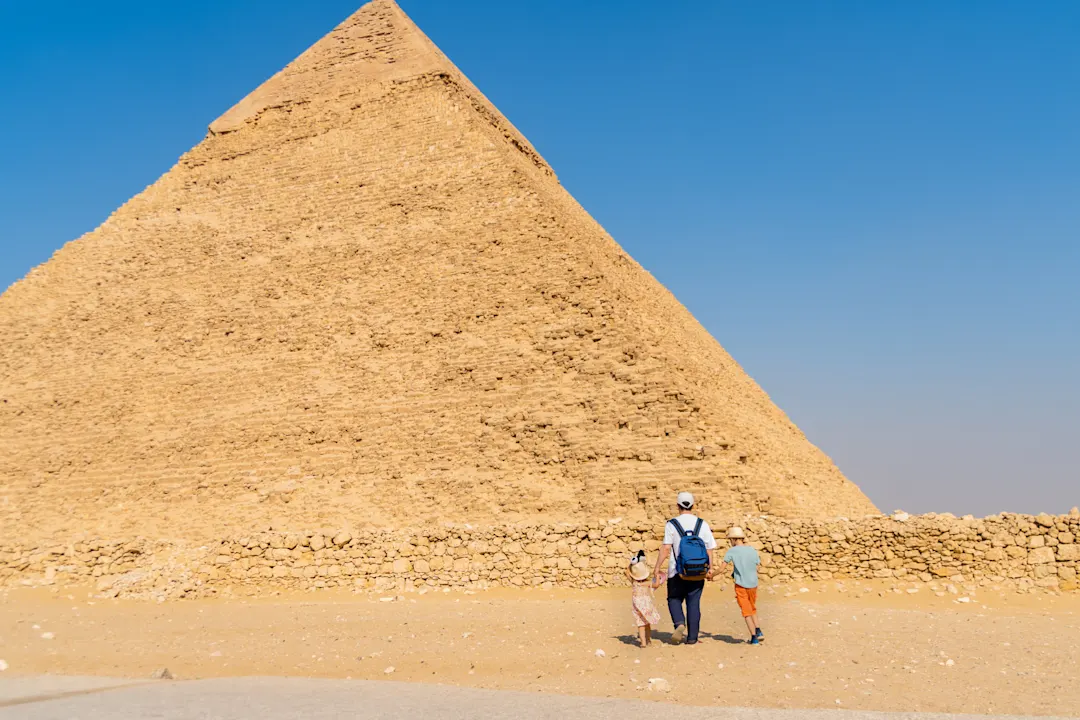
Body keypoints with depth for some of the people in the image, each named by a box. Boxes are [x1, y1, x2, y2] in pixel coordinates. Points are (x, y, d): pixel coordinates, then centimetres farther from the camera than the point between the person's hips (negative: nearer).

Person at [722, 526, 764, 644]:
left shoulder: (731, 552, -7)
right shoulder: (753, 551, 4)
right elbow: (757, 569, 8)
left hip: (741, 585, -4)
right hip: (753, 585, 4)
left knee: (747, 612, 6)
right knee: (753, 609, 23)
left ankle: (754, 637, 3)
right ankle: (758, 631, 8)